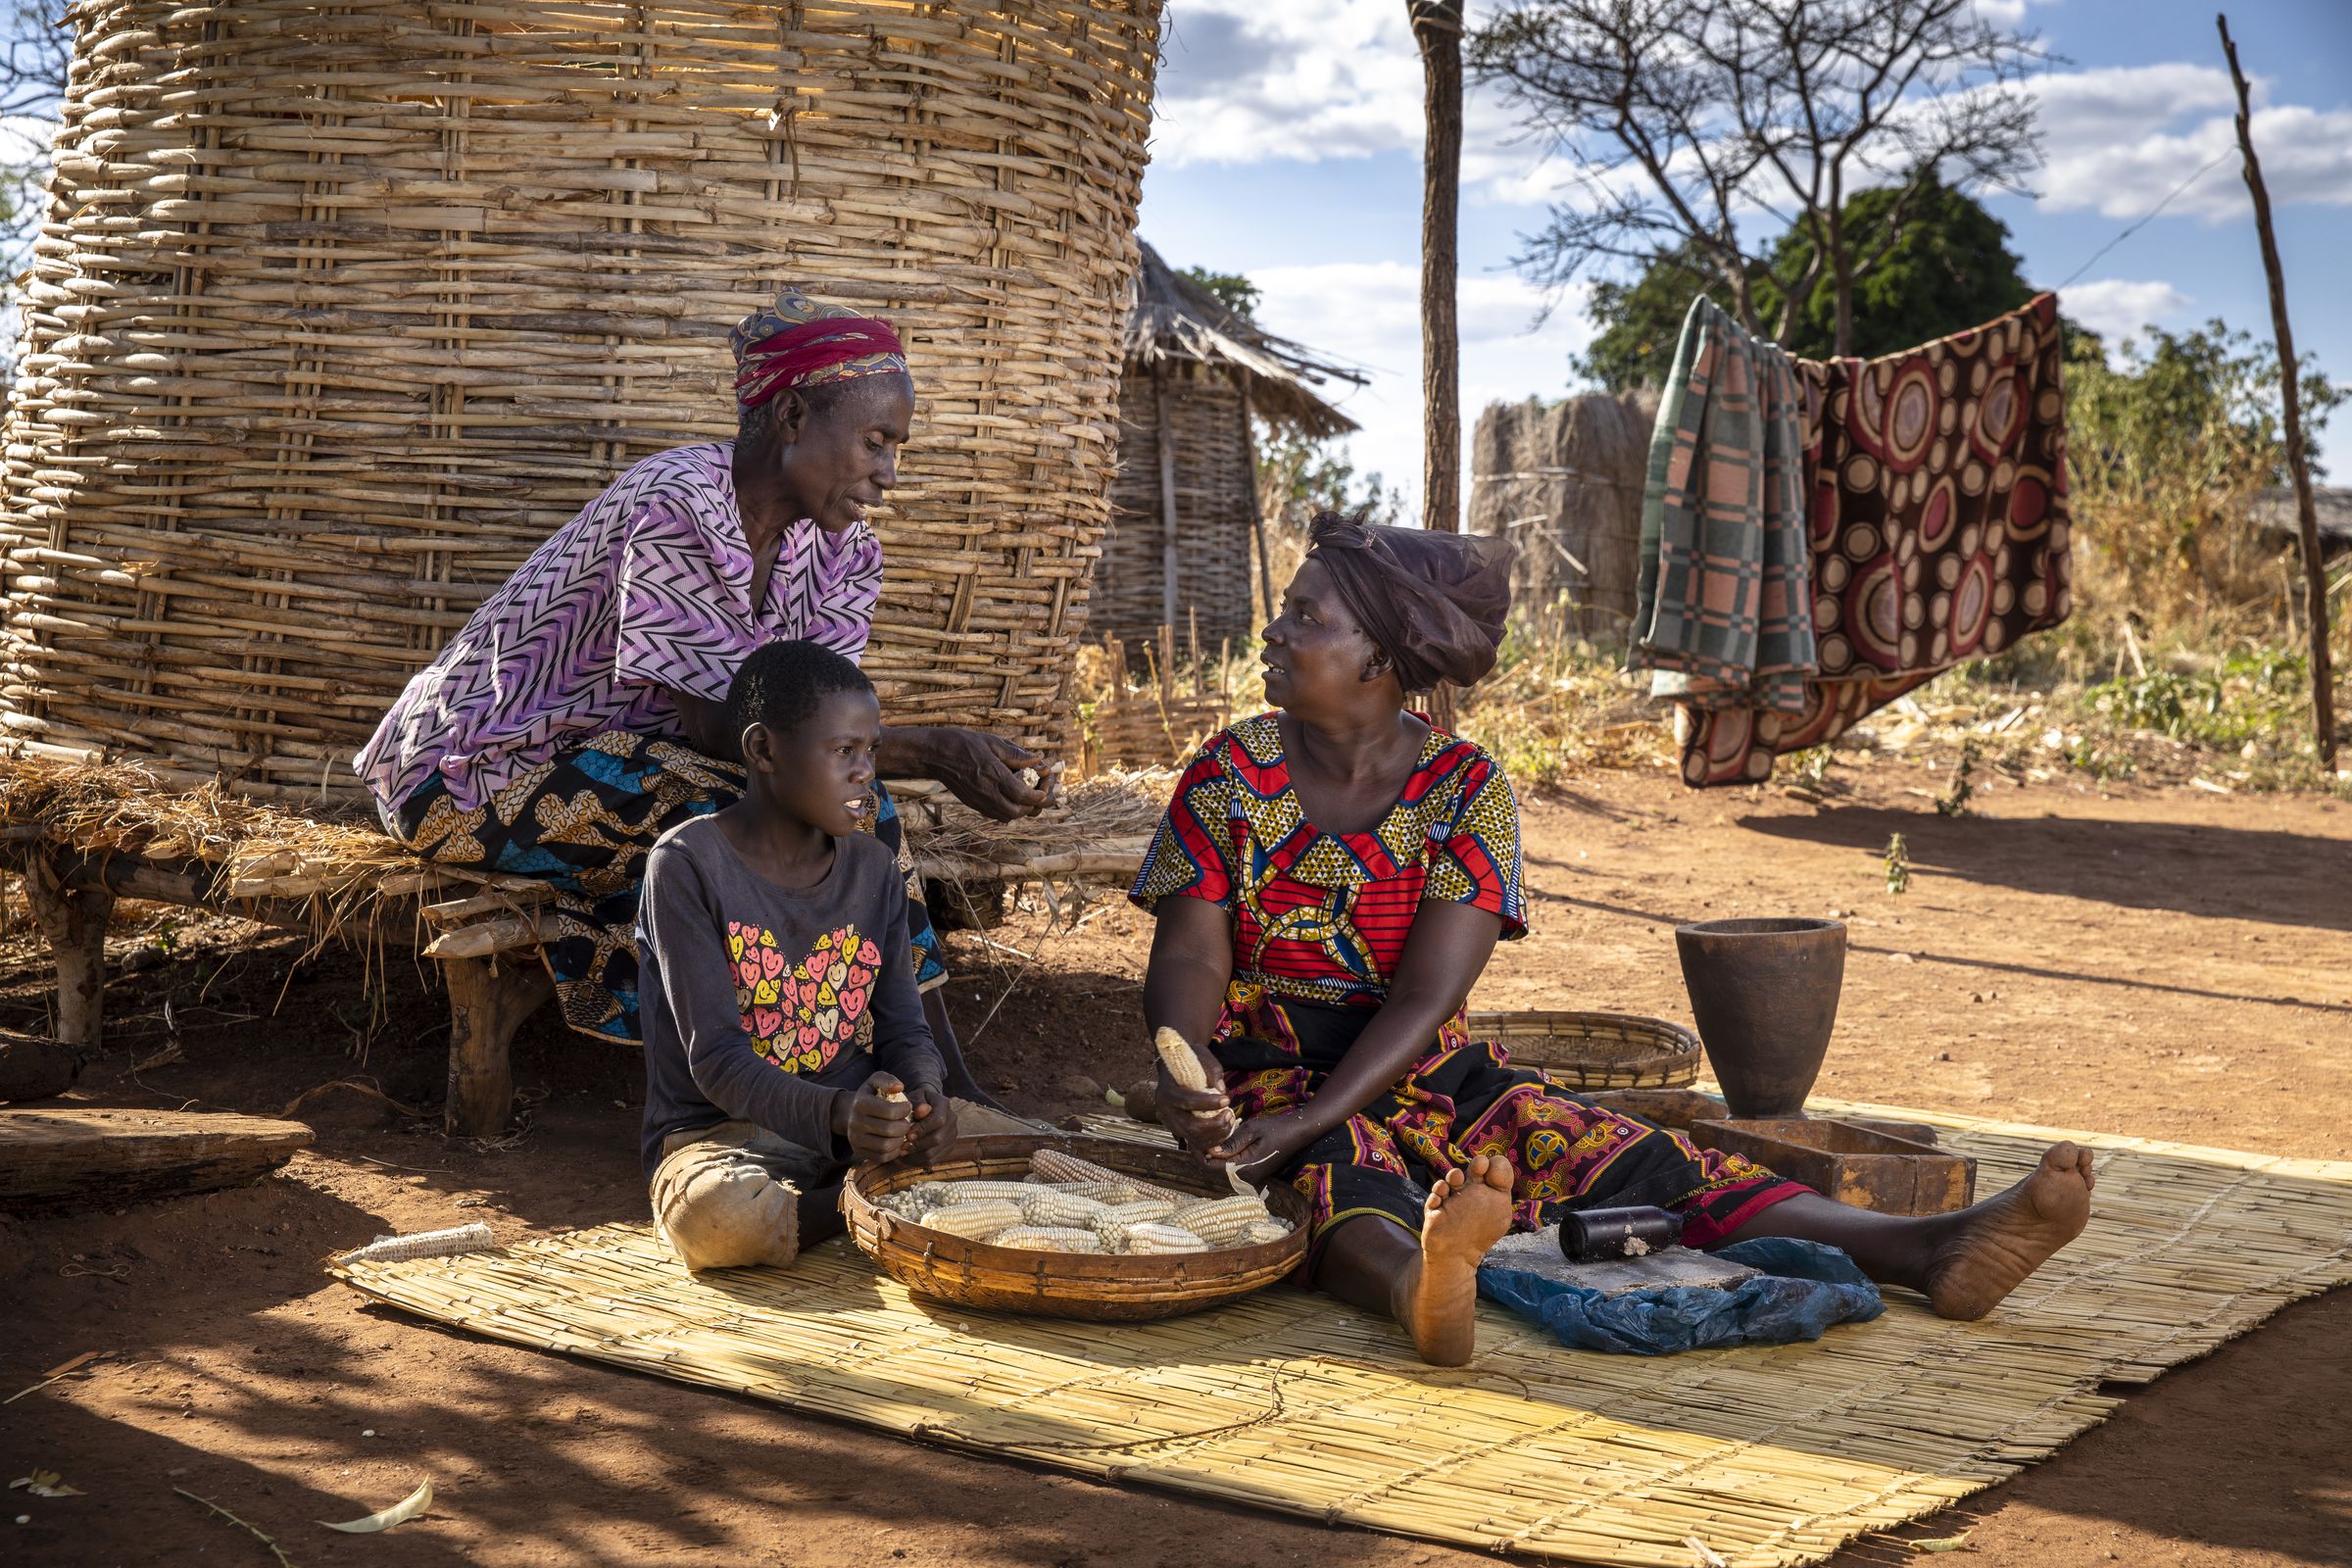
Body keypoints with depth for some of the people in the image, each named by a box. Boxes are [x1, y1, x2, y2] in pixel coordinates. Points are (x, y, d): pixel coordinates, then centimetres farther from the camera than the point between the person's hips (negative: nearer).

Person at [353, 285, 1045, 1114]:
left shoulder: (834, 549, -1)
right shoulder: (673, 507, -27)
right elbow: (725, 726, -30)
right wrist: (931, 751, -35)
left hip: (630, 750, 7)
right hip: (474, 769, -7)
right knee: (733, 805, -29)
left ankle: (937, 1077, -12)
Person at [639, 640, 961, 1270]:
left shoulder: (873, 868, 8)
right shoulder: (686, 865, -11)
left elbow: (903, 1025, 7)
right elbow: (715, 1058, -17)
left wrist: (924, 1095, -18)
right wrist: (838, 1112, -34)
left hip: (864, 1129, 4)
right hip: (721, 1133, -4)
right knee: (721, 1219, -39)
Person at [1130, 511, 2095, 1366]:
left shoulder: (1465, 789, -4)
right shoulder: (1231, 776, -2)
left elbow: (1426, 995, -14)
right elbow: (1190, 955, -8)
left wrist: (1310, 1116, -28)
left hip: (1429, 1074, 2)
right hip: (1269, 1077, -2)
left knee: (1633, 1162, -16)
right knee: (1344, 1179, -38)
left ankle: (1925, 1252, -32)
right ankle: (1417, 1286, -72)